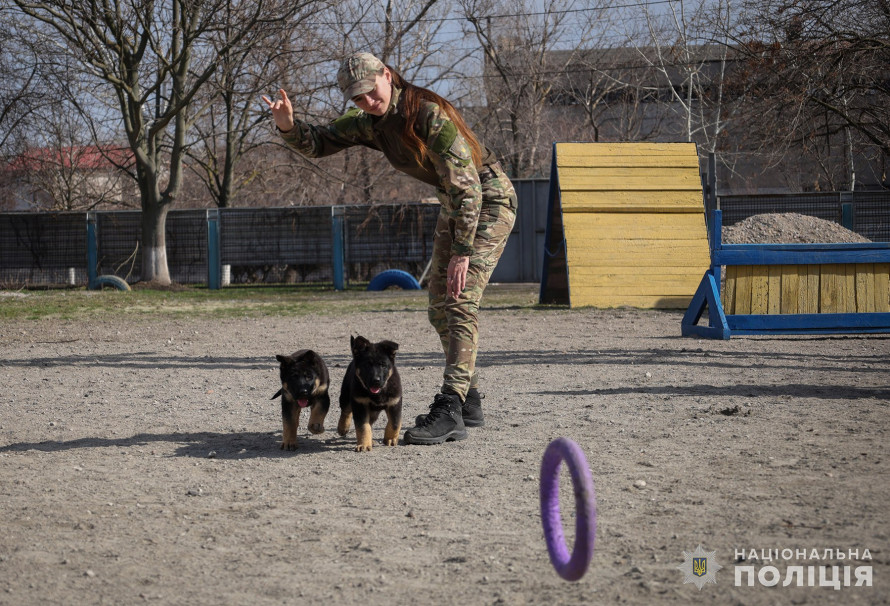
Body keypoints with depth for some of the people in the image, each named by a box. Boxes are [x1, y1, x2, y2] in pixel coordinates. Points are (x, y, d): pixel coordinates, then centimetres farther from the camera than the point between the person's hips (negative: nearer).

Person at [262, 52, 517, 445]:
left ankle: (449, 412, -25)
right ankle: (469, 403, 21)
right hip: (453, 206, 9)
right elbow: (318, 144, 6)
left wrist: (462, 251, -29)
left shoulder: (429, 115, -28)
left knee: (460, 303, -20)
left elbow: (467, 186, -28)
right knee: (440, 310, 11)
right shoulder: (371, 123, -2)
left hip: (489, 202, -9)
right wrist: (288, 126, -16)